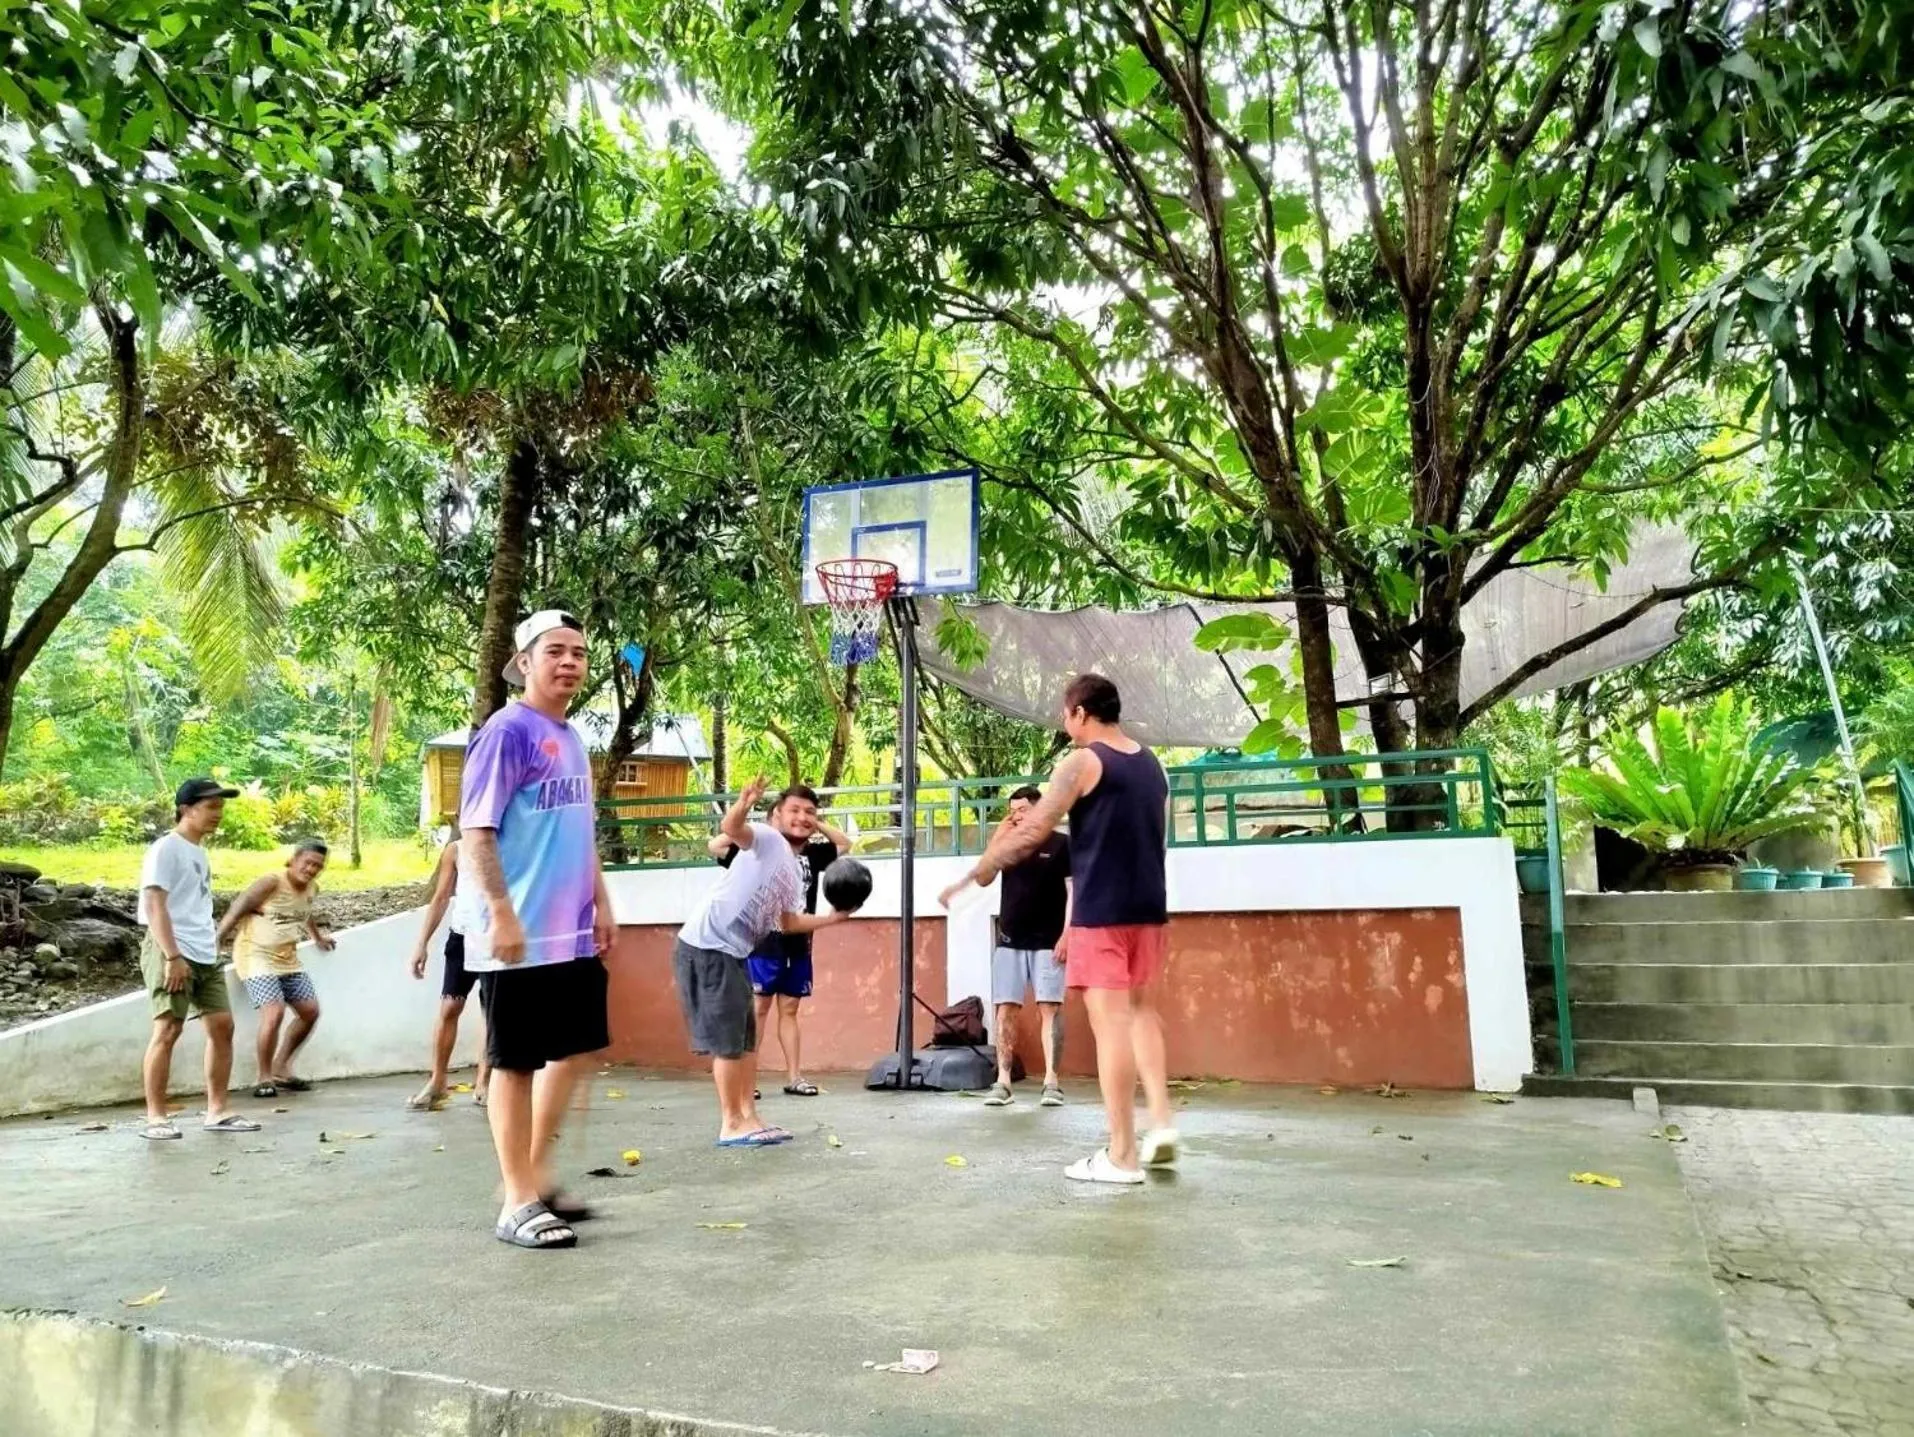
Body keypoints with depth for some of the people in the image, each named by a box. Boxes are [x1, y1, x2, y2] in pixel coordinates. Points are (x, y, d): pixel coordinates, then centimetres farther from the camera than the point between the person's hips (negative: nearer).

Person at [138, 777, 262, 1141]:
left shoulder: (199, 851, 18)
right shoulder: (167, 848, -7)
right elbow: (154, 906, -16)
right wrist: (173, 956, -22)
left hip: (206, 955, 9)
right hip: (171, 953, -9)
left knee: (222, 1025, 5)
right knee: (168, 1029, -10)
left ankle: (217, 1111, 11)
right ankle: (155, 1117, -3)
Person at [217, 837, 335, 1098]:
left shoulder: (312, 889, 5)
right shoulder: (271, 883, -17)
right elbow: (236, 909, -18)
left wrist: (318, 937, 41)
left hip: (287, 959, 8)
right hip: (257, 956, -8)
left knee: (310, 1012, 8)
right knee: (274, 1013, -22)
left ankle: (280, 1068, 23)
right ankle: (265, 1078, -5)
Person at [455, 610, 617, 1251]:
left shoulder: (571, 739, 14)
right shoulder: (508, 731, -11)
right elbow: (475, 831, -16)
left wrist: (600, 903, 18)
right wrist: (502, 914, -22)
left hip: (573, 932, 9)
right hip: (520, 936, -9)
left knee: (573, 1047, 15)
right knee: (515, 1062, 2)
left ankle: (535, 1173, 29)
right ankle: (519, 1203, 13)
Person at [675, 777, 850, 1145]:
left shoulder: (794, 875, 18)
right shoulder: (767, 838, -9)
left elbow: (788, 922, 25)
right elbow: (731, 829, -30)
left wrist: (835, 917, 18)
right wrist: (743, 805, -53)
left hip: (733, 954, 10)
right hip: (705, 947, -10)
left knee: (746, 1037, 15)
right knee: (727, 1039, -4)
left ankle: (748, 1118, 25)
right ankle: (731, 1125, 6)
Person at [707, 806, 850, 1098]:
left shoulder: (812, 853, 8)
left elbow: (845, 844, 16)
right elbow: (715, 846, -11)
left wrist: (818, 825, 1)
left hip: (798, 946, 4)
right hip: (763, 945, -4)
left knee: (789, 1010, 11)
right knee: (756, 1010, -1)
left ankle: (794, 1077, 14)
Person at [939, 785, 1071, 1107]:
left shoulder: (1060, 844, -1)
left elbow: (1074, 890, -5)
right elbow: (982, 877, 7)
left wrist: (1066, 933, -12)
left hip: (1047, 942, -4)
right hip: (1009, 941, 4)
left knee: (1050, 1008, -8)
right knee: (1005, 1009, -1)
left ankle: (1051, 1081, -6)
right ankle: (1003, 1081, 2)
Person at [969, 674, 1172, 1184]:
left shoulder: (1083, 762, -9)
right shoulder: (1151, 765, 13)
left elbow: (1032, 831, -11)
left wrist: (983, 869, 0)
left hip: (1101, 914, -7)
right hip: (1149, 909, 7)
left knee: (1111, 1025, -4)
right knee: (1141, 1011, 21)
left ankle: (1121, 1155, 1)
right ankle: (1161, 1120, 11)